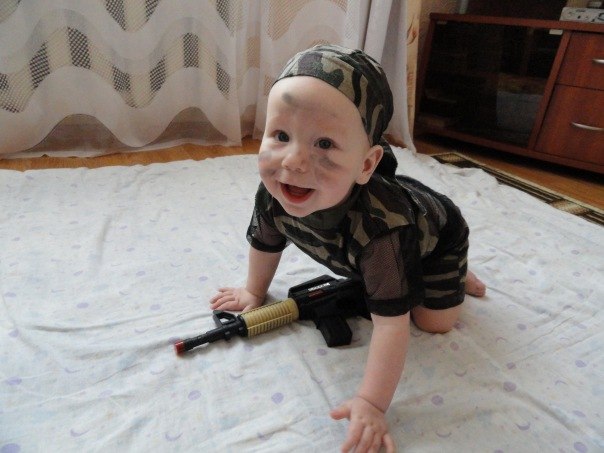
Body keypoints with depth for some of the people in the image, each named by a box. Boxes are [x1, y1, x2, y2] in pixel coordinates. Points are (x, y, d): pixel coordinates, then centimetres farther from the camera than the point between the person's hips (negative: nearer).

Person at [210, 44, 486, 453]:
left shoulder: (380, 224, -51)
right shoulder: (274, 194, -33)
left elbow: (392, 322, -44)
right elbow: (265, 243, -10)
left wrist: (372, 403, -40)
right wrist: (255, 291, 4)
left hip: (435, 236, -4)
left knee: (434, 321, -3)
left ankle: (457, 272, 23)